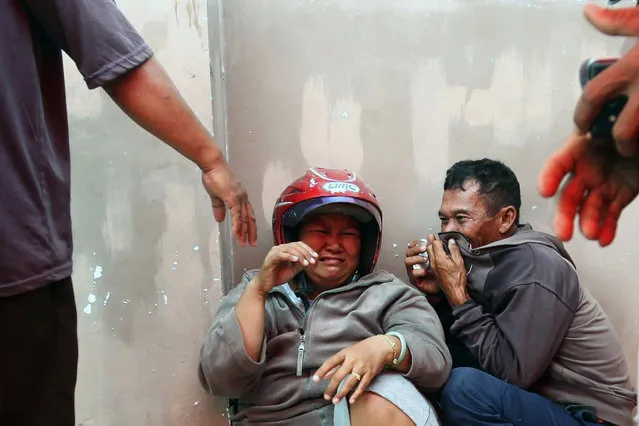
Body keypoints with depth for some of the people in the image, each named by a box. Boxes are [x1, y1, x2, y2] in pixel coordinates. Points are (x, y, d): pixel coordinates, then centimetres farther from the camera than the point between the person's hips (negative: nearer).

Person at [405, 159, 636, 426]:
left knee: (463, 387, -27)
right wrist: (437, 291, -11)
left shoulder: (533, 267, -23)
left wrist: (457, 294, -22)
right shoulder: (483, 257, 1)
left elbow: (512, 372, -25)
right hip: (537, 395, 8)